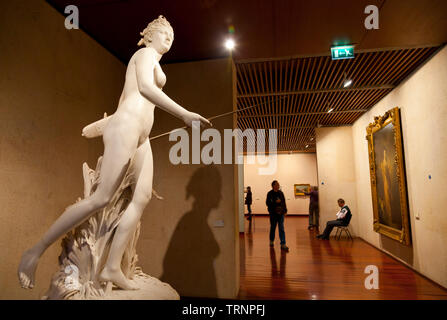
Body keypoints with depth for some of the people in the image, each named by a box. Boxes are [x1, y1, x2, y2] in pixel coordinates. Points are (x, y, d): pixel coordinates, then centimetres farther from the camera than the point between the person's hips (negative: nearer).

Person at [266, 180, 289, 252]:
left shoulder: (280, 193, 6)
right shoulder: (270, 193, -6)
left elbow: (284, 202, 12)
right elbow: (267, 203, -12)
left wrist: (285, 210, 8)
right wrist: (275, 202, -20)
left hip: (280, 213, 3)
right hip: (273, 214, -3)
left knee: (281, 229, -1)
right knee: (273, 228, 12)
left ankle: (283, 244, -1)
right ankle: (271, 241, 33)